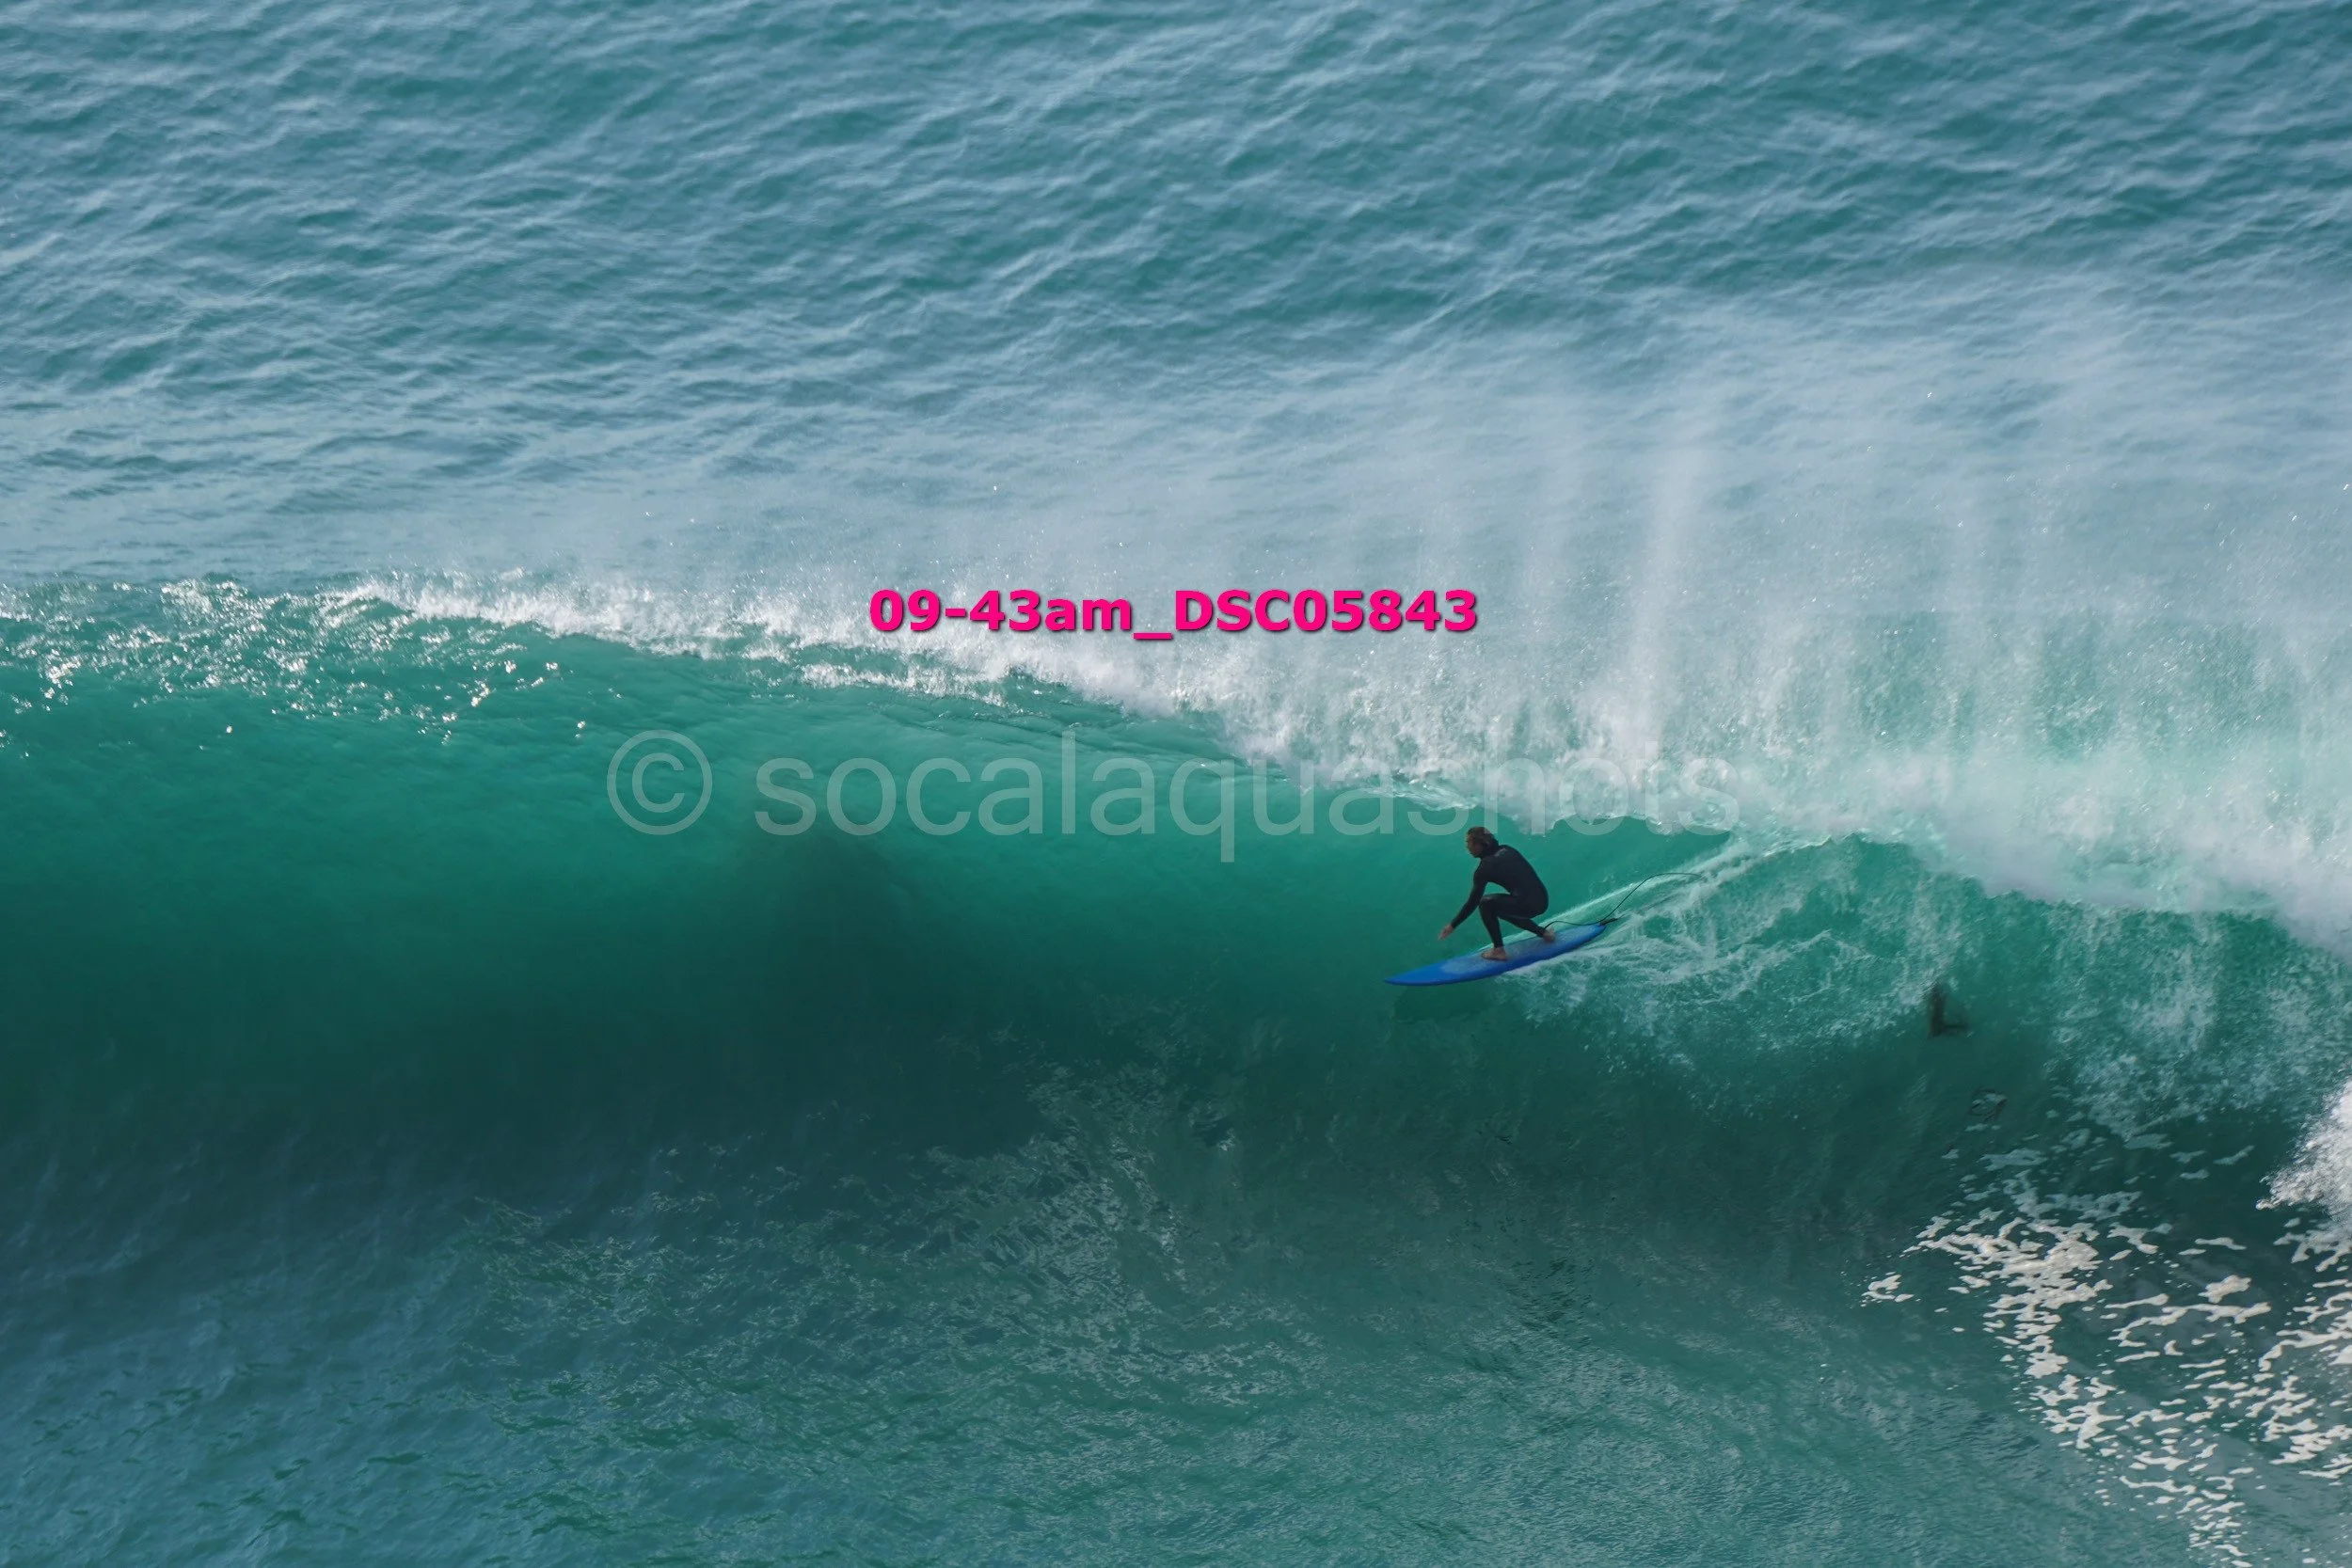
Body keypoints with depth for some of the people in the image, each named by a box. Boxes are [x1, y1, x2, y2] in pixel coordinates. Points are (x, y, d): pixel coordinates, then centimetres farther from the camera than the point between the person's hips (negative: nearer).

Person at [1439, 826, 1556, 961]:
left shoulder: (1485, 867, -8)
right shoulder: (1506, 850, 11)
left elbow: (1473, 902, -6)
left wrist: (1452, 925, 1)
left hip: (1528, 905, -8)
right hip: (1543, 900, 8)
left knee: (1485, 904, 2)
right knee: (1503, 908, 30)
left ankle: (1498, 951, -1)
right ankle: (1543, 932, 31)